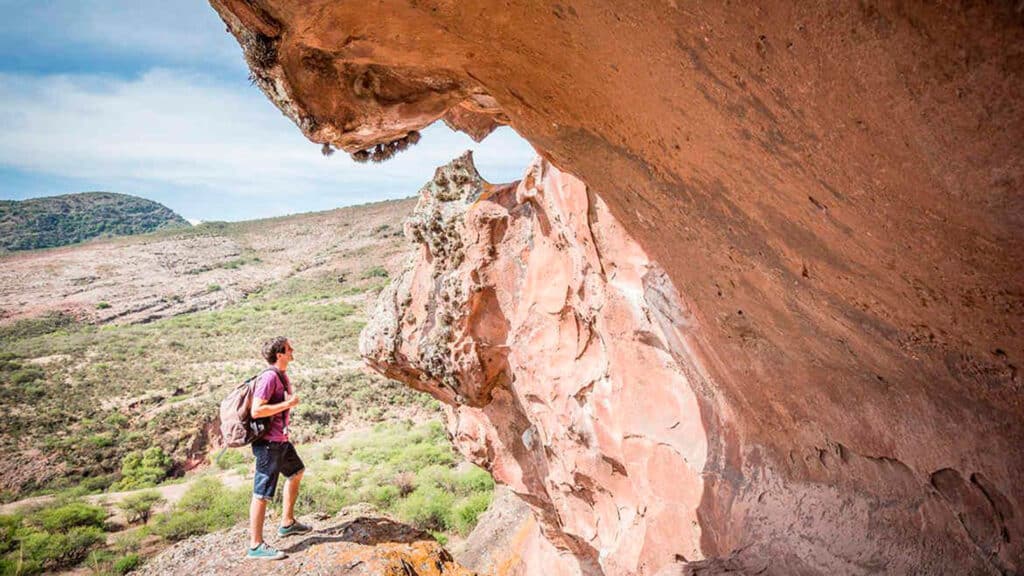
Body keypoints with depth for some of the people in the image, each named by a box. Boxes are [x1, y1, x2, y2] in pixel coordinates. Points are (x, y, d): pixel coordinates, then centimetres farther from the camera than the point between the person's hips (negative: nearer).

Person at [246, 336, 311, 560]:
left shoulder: (281, 375, 10)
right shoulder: (269, 376, -20)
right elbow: (256, 410, -26)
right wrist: (288, 403, -21)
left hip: (280, 440, 11)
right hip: (268, 443, -11)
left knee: (296, 473, 26)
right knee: (262, 494, -3)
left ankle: (287, 523, 38)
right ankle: (256, 546, 6)